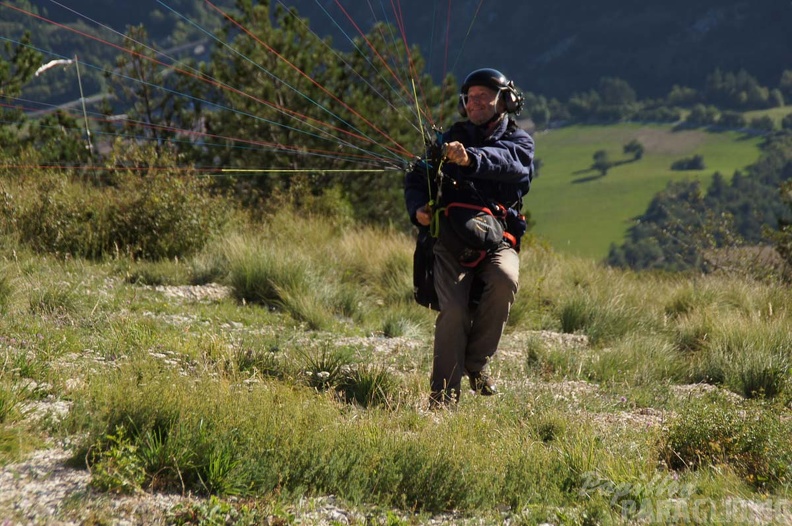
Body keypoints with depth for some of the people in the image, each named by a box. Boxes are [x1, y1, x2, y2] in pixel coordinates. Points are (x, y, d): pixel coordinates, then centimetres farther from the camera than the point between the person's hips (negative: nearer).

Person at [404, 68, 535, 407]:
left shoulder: (519, 141, 10)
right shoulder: (452, 139, 19)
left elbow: (508, 163, -15)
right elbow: (416, 179, 17)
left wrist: (471, 159, -37)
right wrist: (418, 208, -7)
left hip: (496, 238, -1)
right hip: (450, 236, 1)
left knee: (505, 279, -33)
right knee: (453, 308, -23)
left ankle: (476, 362, -12)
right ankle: (443, 392, -15)